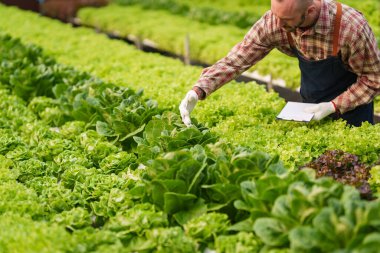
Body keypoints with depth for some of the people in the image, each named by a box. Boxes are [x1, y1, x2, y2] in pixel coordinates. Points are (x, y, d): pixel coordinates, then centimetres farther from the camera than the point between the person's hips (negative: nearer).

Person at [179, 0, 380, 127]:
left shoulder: (351, 27, -35)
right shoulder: (273, 22, -26)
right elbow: (235, 60, -21)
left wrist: (333, 107, -27)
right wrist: (198, 91, -34)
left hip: (351, 106, -3)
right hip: (311, 105, 3)